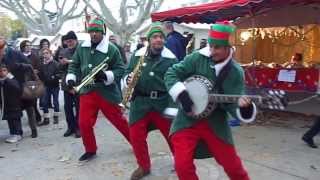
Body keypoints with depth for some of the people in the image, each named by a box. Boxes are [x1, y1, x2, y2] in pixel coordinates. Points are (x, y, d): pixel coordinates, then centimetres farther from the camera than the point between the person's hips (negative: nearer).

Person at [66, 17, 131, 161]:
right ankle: (90, 150, 25)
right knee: (84, 123, 3)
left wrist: (106, 76, -24)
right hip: (87, 91, 4)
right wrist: (71, 78, 0)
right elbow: (74, 64, 15)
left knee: (118, 121, 6)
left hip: (107, 92, -4)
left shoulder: (111, 49, -11)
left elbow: (120, 69, -9)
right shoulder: (82, 47, 4)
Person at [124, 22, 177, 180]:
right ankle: (144, 166, 28)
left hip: (163, 103, -2)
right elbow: (128, 72, 15)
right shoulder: (138, 55, 5)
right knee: (136, 136, 5)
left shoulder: (170, 58, -1)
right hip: (140, 102, 2)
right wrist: (129, 78, -8)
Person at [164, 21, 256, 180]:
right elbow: (171, 74, -5)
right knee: (182, 165, -8)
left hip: (216, 123, 1)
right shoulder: (197, 58, -6)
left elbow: (231, 103, -10)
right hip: (187, 120, 0)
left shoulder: (236, 72, -5)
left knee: (233, 165, 9)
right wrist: (182, 95, -19)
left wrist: (244, 108, -33)